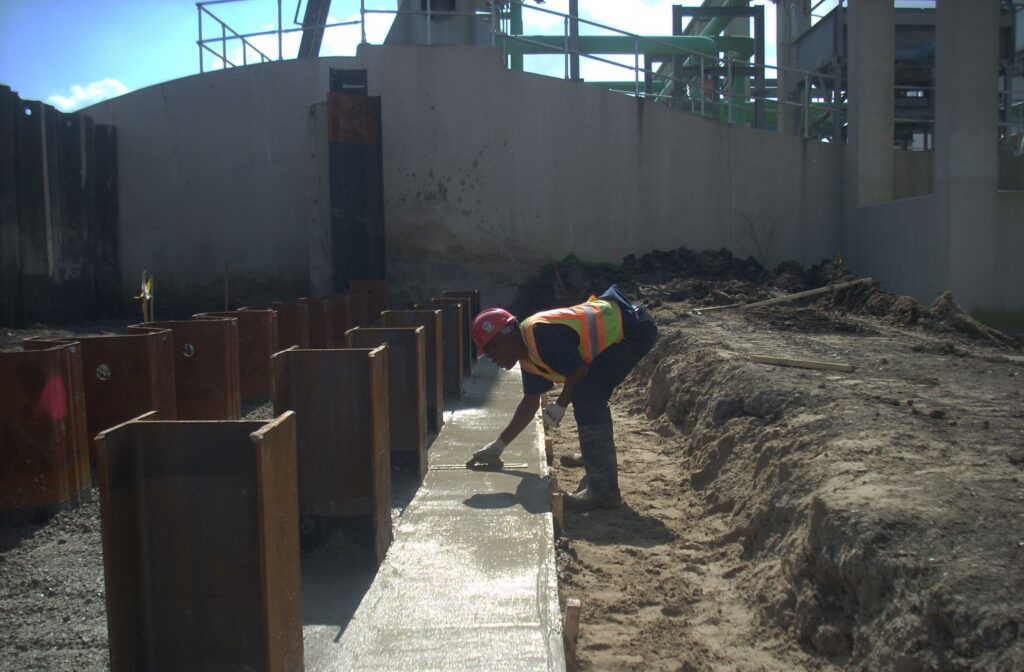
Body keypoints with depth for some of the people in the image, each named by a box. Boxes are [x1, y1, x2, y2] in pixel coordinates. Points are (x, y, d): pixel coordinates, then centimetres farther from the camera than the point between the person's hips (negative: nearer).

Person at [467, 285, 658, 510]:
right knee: (591, 394, 22)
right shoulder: (529, 353, 8)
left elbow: (579, 371, -23)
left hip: (635, 330, -10)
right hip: (618, 323, 10)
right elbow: (530, 402, 15)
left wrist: (560, 406, -6)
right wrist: (498, 445, 16)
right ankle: (595, 454, 45)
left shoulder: (539, 334, -23)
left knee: (585, 396, -16)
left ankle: (603, 490, -15)